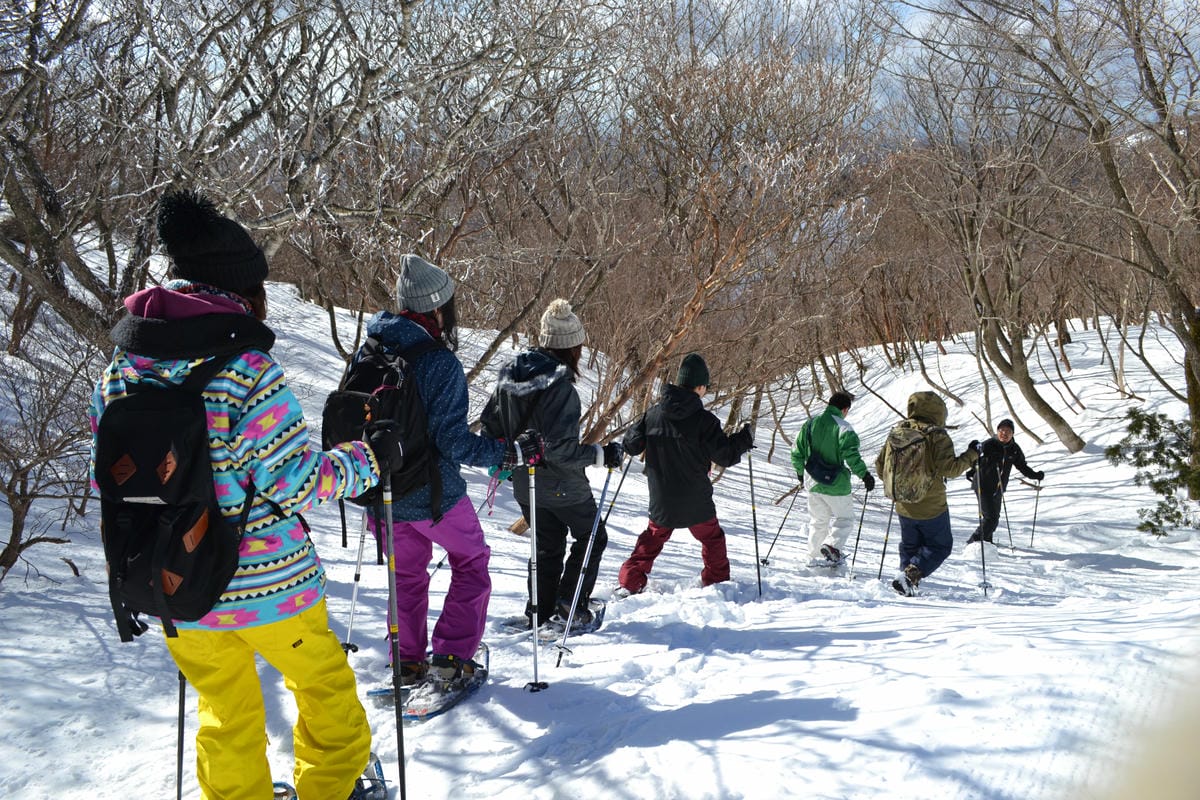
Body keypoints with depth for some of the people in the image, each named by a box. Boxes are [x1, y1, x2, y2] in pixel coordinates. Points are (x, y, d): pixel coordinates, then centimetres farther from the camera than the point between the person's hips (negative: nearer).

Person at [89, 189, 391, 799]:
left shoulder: (118, 373, -2)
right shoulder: (245, 370, -20)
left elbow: (108, 482, 4)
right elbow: (292, 482, -20)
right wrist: (366, 460, -5)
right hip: (266, 585, -5)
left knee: (227, 716, 23)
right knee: (326, 690, 20)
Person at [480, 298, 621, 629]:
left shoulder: (510, 374, -3)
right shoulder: (559, 386, -26)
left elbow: (489, 424, 7)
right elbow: (561, 449, -29)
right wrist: (602, 455, -20)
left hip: (524, 485, 7)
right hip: (562, 486, -7)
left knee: (548, 545, 23)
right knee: (592, 537, 17)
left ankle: (538, 613, 25)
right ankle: (570, 605, 11)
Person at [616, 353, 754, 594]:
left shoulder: (653, 413, -5)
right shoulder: (704, 420, -17)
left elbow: (632, 445, 3)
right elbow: (726, 455, -10)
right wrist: (745, 438, 7)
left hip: (660, 501, 3)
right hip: (695, 502, -3)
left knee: (652, 539, 20)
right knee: (712, 538, 20)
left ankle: (630, 582, 12)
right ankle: (717, 582, 29)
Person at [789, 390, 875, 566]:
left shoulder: (810, 423, 5)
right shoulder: (843, 427, -13)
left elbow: (797, 451, 10)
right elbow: (851, 455, -22)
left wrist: (800, 472, 24)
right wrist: (864, 474, -14)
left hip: (813, 484, 5)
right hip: (836, 485, -5)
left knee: (818, 521, 19)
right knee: (845, 518, 11)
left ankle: (815, 555, 21)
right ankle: (832, 545, -11)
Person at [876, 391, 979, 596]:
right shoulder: (937, 436, -15)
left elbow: (880, 465, 5)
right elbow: (949, 468, -22)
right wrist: (971, 455, -9)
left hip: (904, 507, 5)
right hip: (932, 507, -5)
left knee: (909, 546, 22)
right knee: (940, 546, 10)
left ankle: (907, 582, 11)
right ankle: (910, 575, -10)